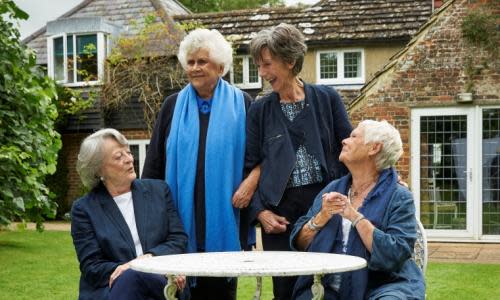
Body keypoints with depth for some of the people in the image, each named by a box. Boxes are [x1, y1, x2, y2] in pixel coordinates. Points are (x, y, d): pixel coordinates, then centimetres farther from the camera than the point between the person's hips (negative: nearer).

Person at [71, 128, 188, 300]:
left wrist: (149, 258, -12)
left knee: (130, 277, -33)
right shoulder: (84, 208, 5)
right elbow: (92, 266, -1)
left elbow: (179, 239, 8)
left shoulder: (159, 191, 12)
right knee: (128, 276, -36)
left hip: (155, 281, 2)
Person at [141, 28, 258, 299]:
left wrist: (252, 180, -14)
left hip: (223, 211, -1)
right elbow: (155, 160, 9)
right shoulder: (174, 105, 9)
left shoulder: (240, 103, 4)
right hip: (182, 211, 1)